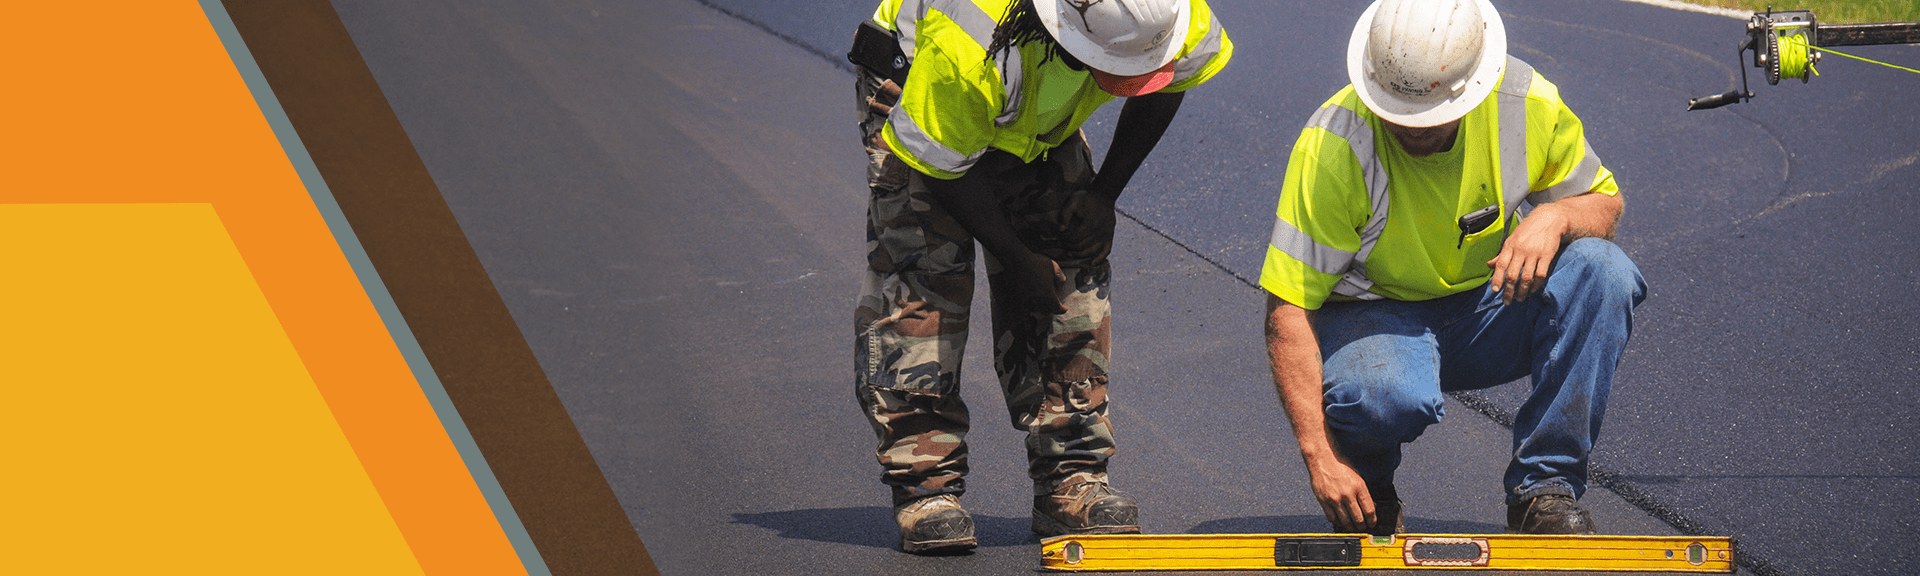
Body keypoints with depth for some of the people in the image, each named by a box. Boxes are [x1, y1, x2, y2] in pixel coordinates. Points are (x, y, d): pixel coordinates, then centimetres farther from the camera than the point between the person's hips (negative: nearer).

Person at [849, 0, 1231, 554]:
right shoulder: (966, 53, -44)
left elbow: (1164, 86, -4)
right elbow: (940, 165, -26)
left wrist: (1104, 192, -8)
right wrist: (1015, 258, -15)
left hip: (1044, 123, 5)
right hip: (917, 96, -5)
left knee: (1073, 280, -5)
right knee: (921, 279, -17)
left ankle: (1070, 479, 1)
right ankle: (925, 488, -13)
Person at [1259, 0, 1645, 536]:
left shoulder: (1525, 102, -14)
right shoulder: (1332, 145, -24)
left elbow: (1604, 202, 3)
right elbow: (1288, 311, -23)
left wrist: (1554, 217, -24)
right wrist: (1320, 456, -30)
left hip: (1487, 306, 4)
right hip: (1375, 316, -4)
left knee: (1601, 271, -24)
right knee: (1389, 396, -39)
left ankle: (1543, 490, -16)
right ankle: (1369, 489, -1)